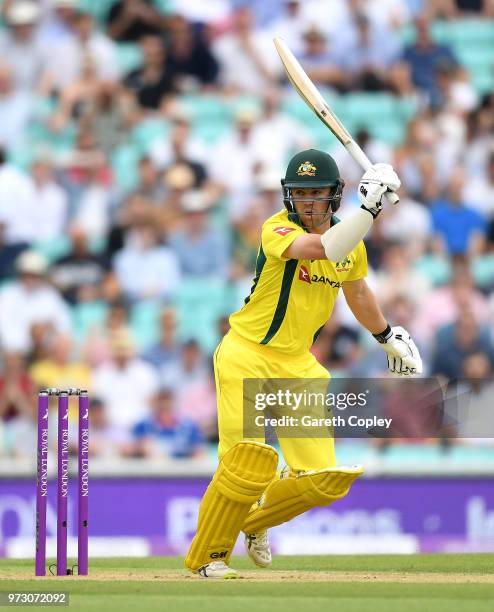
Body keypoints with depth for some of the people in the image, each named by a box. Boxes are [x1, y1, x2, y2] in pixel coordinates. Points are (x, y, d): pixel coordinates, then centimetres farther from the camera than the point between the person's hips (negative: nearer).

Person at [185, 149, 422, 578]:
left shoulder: (352, 242, 5)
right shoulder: (277, 229, -16)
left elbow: (357, 291, 25)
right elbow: (324, 247, -37)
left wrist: (389, 338, 32)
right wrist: (369, 207, -38)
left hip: (298, 365, 6)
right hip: (247, 357, -6)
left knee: (324, 480, -2)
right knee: (249, 461, -18)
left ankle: (255, 520, 27)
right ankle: (207, 555, 1)